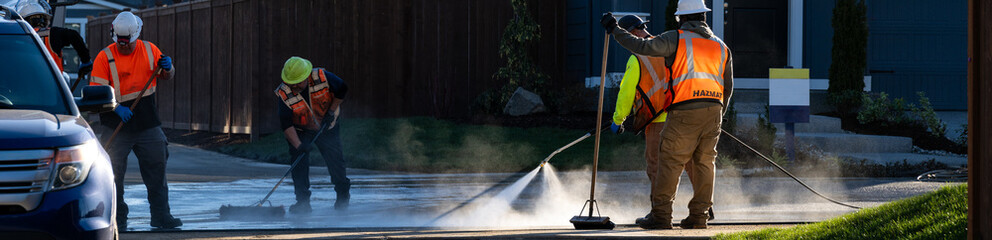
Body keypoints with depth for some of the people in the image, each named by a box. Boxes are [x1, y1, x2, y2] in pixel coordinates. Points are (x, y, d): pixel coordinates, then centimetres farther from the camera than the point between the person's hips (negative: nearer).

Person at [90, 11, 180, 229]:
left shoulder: (149, 50, 5)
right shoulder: (105, 57, -5)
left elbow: (166, 77, 13)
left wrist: (167, 68, -11)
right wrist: (116, 108, -25)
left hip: (148, 125, 3)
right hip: (116, 128, -3)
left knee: (157, 170, 4)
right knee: (114, 173, -1)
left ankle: (160, 215, 11)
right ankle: (117, 218, 7)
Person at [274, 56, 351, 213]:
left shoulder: (322, 78, -27)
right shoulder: (284, 94, -27)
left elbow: (342, 90, -9)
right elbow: (286, 124, -29)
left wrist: (331, 111, -12)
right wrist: (298, 145, -39)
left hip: (327, 127, 1)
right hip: (300, 131, -1)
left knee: (334, 159, 1)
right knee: (299, 163, -17)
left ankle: (343, 194, 25)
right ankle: (303, 202, -13)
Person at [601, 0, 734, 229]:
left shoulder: (677, 39, -1)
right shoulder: (721, 47, 17)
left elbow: (644, 46, -9)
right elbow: (728, 87, 19)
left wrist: (615, 30, 1)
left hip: (685, 111, -5)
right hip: (713, 110, 5)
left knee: (670, 162, -2)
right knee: (705, 162, 10)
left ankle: (661, 215, -3)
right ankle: (699, 215, 10)